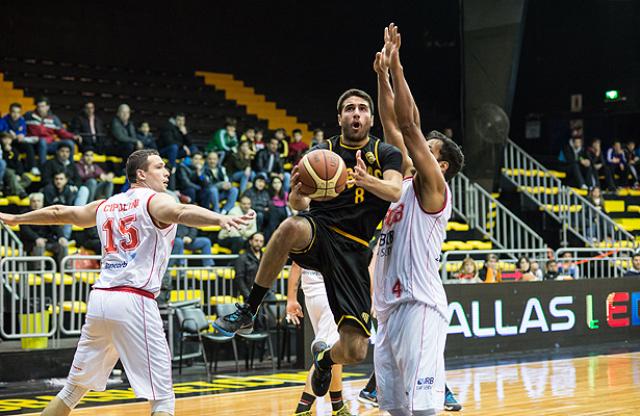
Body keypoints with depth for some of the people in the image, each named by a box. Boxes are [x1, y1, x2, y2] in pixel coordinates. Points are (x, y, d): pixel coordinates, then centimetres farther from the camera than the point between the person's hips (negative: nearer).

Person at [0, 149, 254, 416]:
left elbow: (57, 213, 33)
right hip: (134, 301, -7)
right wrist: (220, 219, -42)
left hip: (99, 298, 7)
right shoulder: (154, 201, 0)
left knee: (73, 389, 20)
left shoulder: (105, 206, 20)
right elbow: (182, 212, -23)